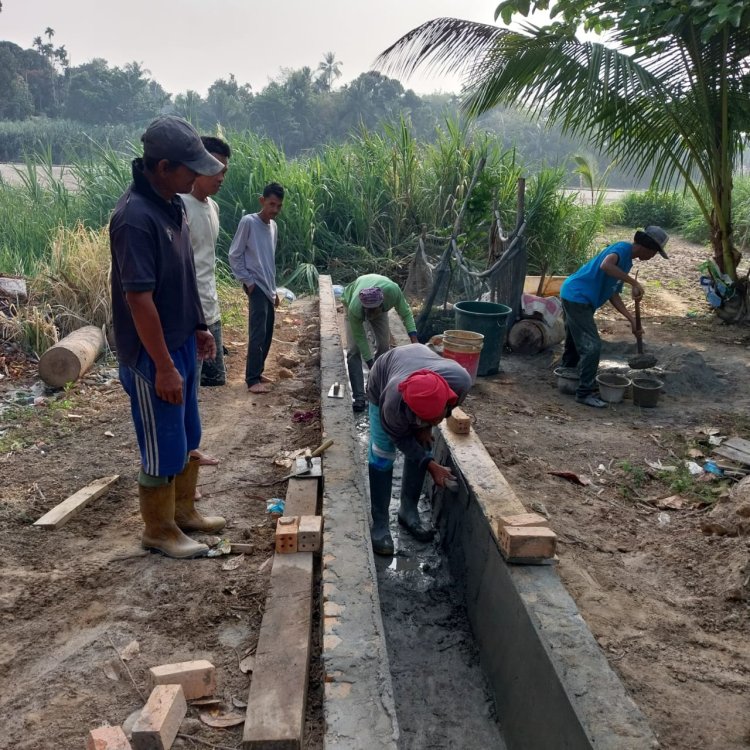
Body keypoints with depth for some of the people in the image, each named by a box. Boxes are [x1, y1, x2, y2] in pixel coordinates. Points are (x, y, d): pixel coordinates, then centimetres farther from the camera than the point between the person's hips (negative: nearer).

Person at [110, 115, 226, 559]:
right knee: (163, 448, 5)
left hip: (181, 343, 9)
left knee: (187, 438, 20)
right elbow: (139, 299, -25)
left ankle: (184, 511, 37)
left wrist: (199, 328, 17)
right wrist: (163, 366, -22)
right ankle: (159, 531, 24)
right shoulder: (135, 218, -25)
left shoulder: (173, 204, 4)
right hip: (152, 355, -9)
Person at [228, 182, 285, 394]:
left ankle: (257, 372, 21)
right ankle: (253, 380, -7)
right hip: (256, 287, -8)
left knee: (267, 334, 10)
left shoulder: (273, 226, 13)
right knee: (258, 334, -11)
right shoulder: (248, 221, -10)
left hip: (268, 288, 8)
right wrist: (248, 282, -11)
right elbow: (234, 255, -9)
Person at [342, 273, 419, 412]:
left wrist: (414, 340, -38)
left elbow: (406, 313, -27)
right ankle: (359, 397, -12)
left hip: (379, 306, 3)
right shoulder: (355, 309, -44)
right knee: (354, 350, -15)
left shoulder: (392, 290, -43)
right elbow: (360, 337, -31)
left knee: (384, 345, -5)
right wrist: (371, 365, -29)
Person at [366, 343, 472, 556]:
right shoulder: (394, 403, -45)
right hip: (382, 379, -3)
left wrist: (425, 426, -12)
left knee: (420, 448, 3)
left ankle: (409, 511, 19)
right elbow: (400, 438, -21)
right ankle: (380, 523, 1)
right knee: (382, 453, -9)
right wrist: (431, 465, -23)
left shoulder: (461, 381, -39)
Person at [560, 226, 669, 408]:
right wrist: (635, 283, -31)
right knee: (592, 346, -9)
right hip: (577, 298, -10)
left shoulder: (627, 262, 16)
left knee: (575, 344, 23)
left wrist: (632, 319, 5)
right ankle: (585, 393, -1)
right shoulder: (622, 248, -13)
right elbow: (605, 265, -36)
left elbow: (613, 295, 14)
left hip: (577, 299, 10)